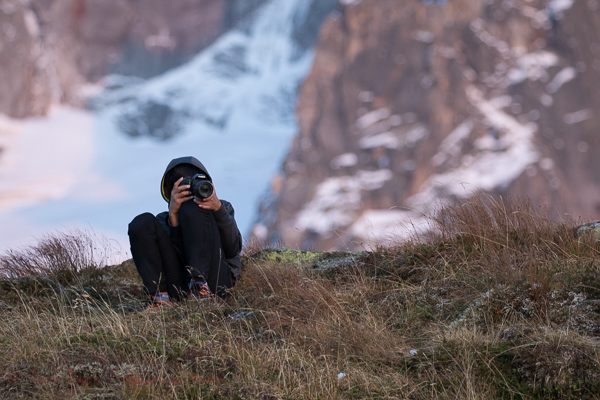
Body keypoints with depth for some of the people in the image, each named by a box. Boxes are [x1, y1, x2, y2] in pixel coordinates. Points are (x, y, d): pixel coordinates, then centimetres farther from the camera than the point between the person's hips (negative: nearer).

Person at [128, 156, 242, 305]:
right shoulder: (163, 219, 21)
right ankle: (160, 294, -22)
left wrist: (218, 209, -12)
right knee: (142, 223, -11)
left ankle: (199, 282, -27)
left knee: (192, 207, -14)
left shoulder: (223, 207, 21)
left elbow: (233, 250, 1)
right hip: (180, 286, 2)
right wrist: (173, 215, -15)